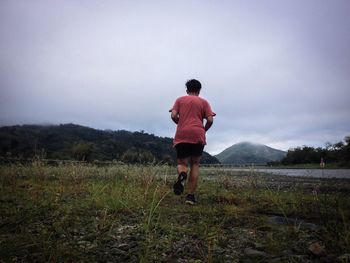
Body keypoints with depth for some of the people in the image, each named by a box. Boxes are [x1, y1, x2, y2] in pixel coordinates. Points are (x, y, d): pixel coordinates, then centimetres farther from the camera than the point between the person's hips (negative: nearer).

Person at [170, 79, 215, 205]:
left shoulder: (180, 100, 16)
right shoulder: (204, 102, 15)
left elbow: (173, 115, 2)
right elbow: (210, 120, 2)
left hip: (182, 135, 0)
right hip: (198, 135, 0)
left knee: (182, 163, 11)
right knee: (195, 164, 12)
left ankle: (182, 175, -27)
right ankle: (191, 196, 5)